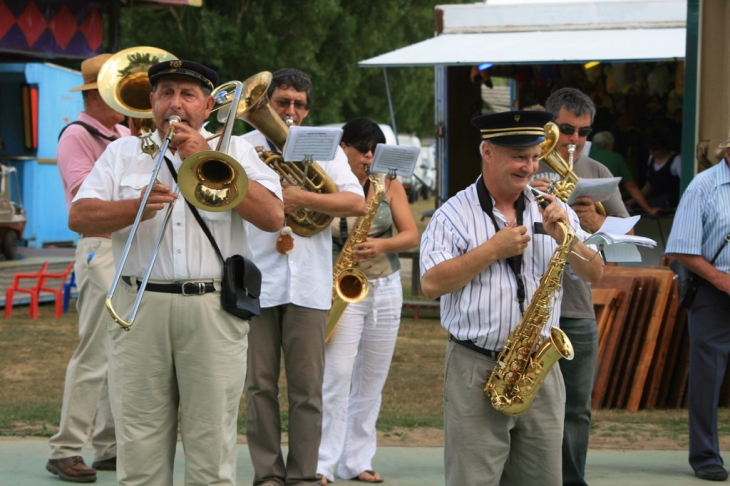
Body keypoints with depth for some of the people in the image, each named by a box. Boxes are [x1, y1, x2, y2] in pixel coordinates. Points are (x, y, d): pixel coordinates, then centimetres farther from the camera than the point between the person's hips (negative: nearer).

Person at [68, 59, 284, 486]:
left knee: (212, 444, -1)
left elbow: (273, 216, -5)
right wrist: (137, 207, -14)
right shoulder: (124, 152, 14)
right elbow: (80, 217, 3)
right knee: (139, 446, 2)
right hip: (140, 308, 1)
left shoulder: (235, 151, 10)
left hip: (213, 311, -1)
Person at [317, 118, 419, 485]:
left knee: (371, 382, 7)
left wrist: (382, 245, -19)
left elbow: (411, 235, 1)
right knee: (336, 378, -13)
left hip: (386, 290, 4)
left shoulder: (389, 184, 4)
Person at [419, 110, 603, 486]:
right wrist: (494, 249, -14)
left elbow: (594, 273, 7)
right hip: (475, 371, -4)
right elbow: (431, 283, -11)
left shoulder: (551, 212, 11)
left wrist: (565, 239, -12)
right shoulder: (454, 215, -1)